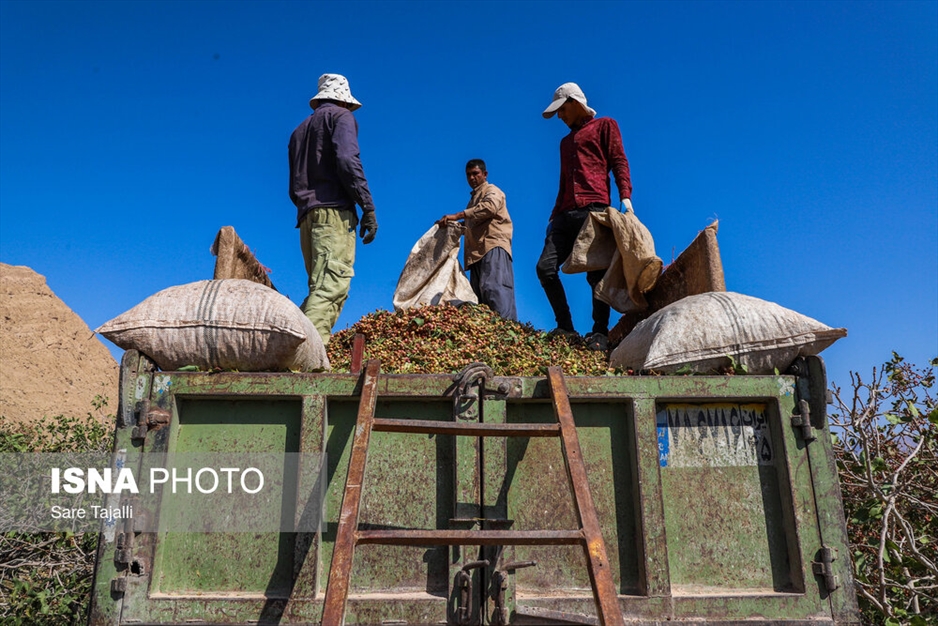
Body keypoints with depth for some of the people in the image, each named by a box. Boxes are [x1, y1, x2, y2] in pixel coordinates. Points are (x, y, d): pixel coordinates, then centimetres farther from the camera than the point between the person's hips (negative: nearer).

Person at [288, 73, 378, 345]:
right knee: (332, 285, -18)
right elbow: (347, 159, -11)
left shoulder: (300, 129, 28)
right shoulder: (341, 116, 8)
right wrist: (368, 206, -13)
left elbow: (294, 187, 23)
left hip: (307, 214, 7)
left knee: (322, 288, 9)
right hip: (334, 210, -7)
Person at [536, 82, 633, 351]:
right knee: (545, 268, -7)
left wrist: (625, 196, -14)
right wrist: (554, 216, 21)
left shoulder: (604, 125, 13)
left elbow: (618, 161, 1)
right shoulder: (566, 141, 31)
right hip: (566, 213, 7)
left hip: (593, 209, -7)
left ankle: (600, 333, -4)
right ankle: (566, 328, -1)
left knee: (596, 273, -10)